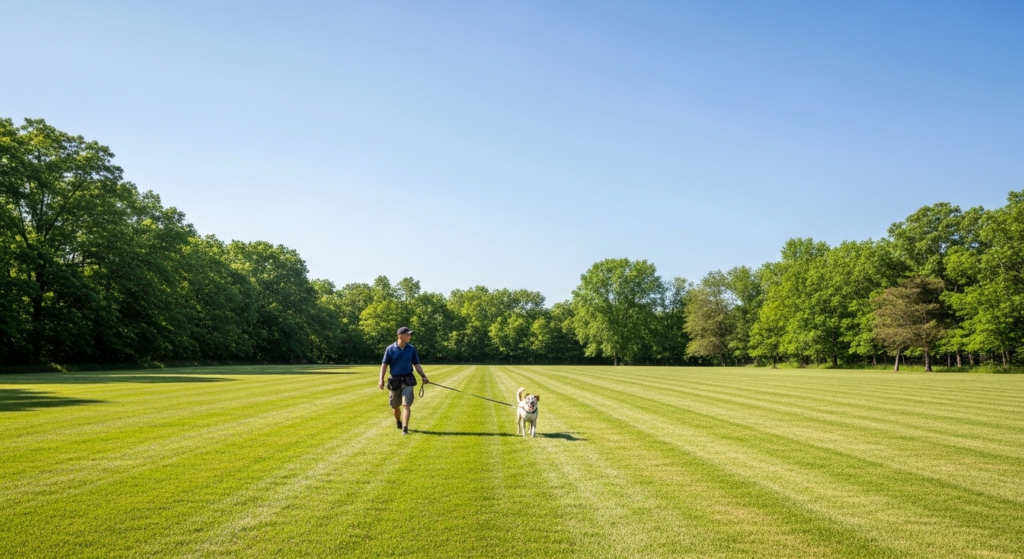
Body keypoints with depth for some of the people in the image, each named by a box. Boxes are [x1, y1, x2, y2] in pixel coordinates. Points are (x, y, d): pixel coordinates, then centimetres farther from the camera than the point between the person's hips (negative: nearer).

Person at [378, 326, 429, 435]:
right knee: (395, 405, 15)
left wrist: (423, 376, -1)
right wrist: (381, 379, -10)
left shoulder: (412, 348, 3)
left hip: (408, 381, 0)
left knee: (406, 404, -11)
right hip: (395, 381, 0)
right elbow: (384, 364, -2)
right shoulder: (390, 349, -4)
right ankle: (398, 422, 41)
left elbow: (416, 364, 9)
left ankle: (405, 428, -12)